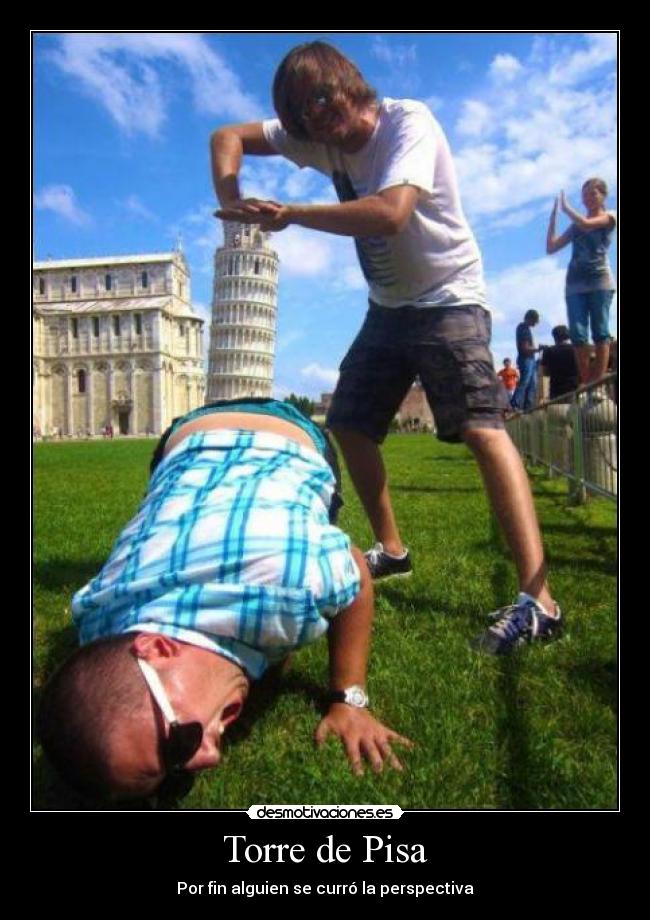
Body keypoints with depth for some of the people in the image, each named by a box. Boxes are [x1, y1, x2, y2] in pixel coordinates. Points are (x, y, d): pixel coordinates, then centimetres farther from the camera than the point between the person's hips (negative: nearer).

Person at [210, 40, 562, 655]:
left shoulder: (408, 121, -18)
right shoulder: (319, 139, 0)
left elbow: (390, 212, -35)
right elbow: (228, 137, 2)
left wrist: (288, 214, -32)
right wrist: (232, 204, -18)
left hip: (448, 299, -7)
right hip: (388, 307, 8)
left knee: (480, 426, -24)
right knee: (348, 427, 7)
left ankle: (537, 600, -28)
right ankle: (390, 549, 22)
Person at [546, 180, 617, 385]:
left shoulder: (609, 216, 11)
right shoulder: (575, 226, 23)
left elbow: (586, 225, -9)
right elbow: (551, 248, 15)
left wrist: (565, 207, 4)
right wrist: (553, 216, 11)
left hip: (600, 280, -4)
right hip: (575, 283, 4)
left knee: (600, 332, -9)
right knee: (578, 335, -9)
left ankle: (599, 385, -13)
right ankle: (586, 385, -8)